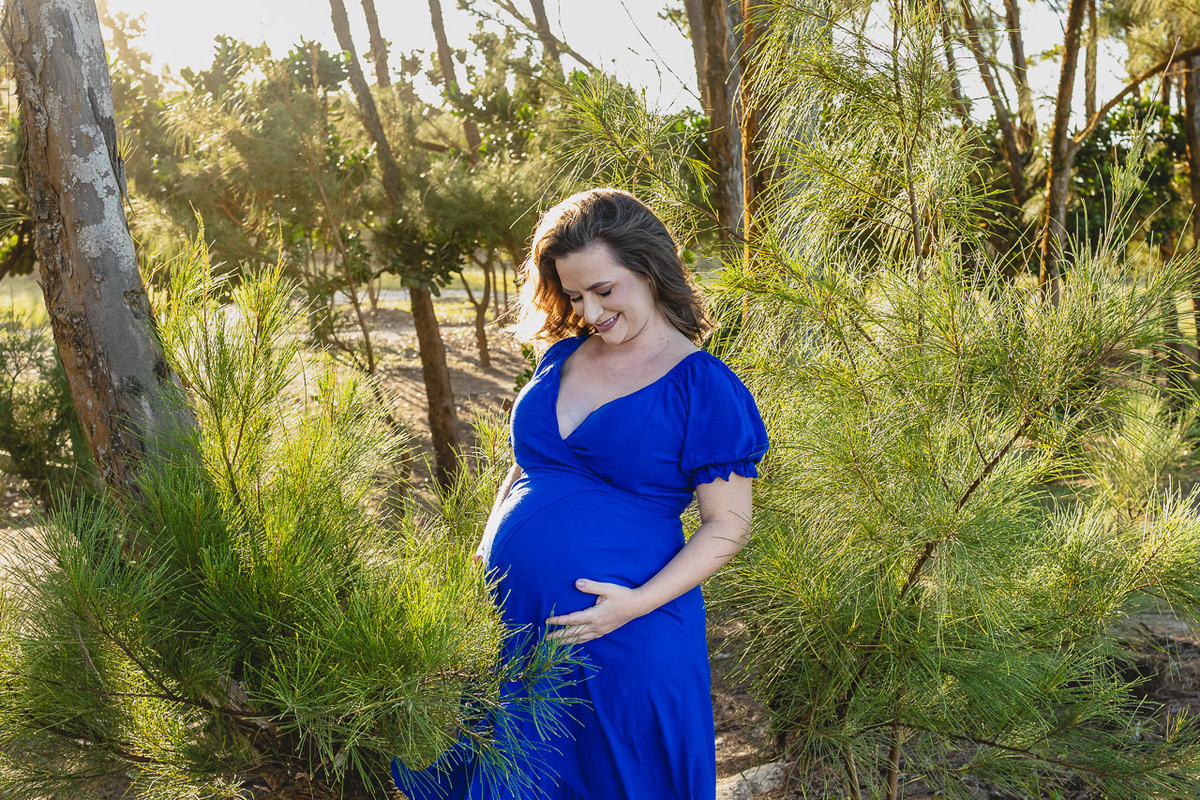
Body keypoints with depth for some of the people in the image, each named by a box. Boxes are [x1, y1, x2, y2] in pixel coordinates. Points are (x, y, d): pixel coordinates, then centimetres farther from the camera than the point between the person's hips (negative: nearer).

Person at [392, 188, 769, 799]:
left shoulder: (706, 389, -10)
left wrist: (639, 602, -19)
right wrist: (488, 549, 7)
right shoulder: (562, 357, 8)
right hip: (510, 622, 5)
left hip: (627, 643, -5)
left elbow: (727, 526, -9)